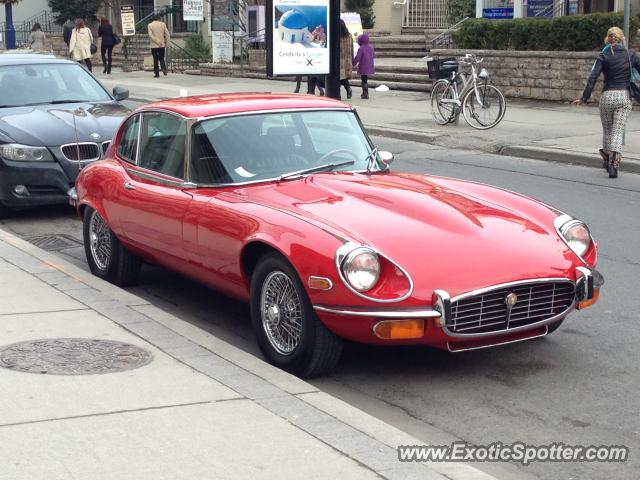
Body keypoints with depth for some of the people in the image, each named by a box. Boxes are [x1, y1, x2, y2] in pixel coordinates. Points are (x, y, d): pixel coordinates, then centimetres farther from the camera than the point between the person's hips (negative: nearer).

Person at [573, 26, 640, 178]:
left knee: (607, 130, 17)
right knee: (618, 131, -2)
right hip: (624, 96, 0)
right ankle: (614, 163, -17)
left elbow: (593, 78, -8)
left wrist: (584, 98, -8)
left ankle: (607, 159, 29)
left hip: (607, 96, 0)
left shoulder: (603, 56, -2)